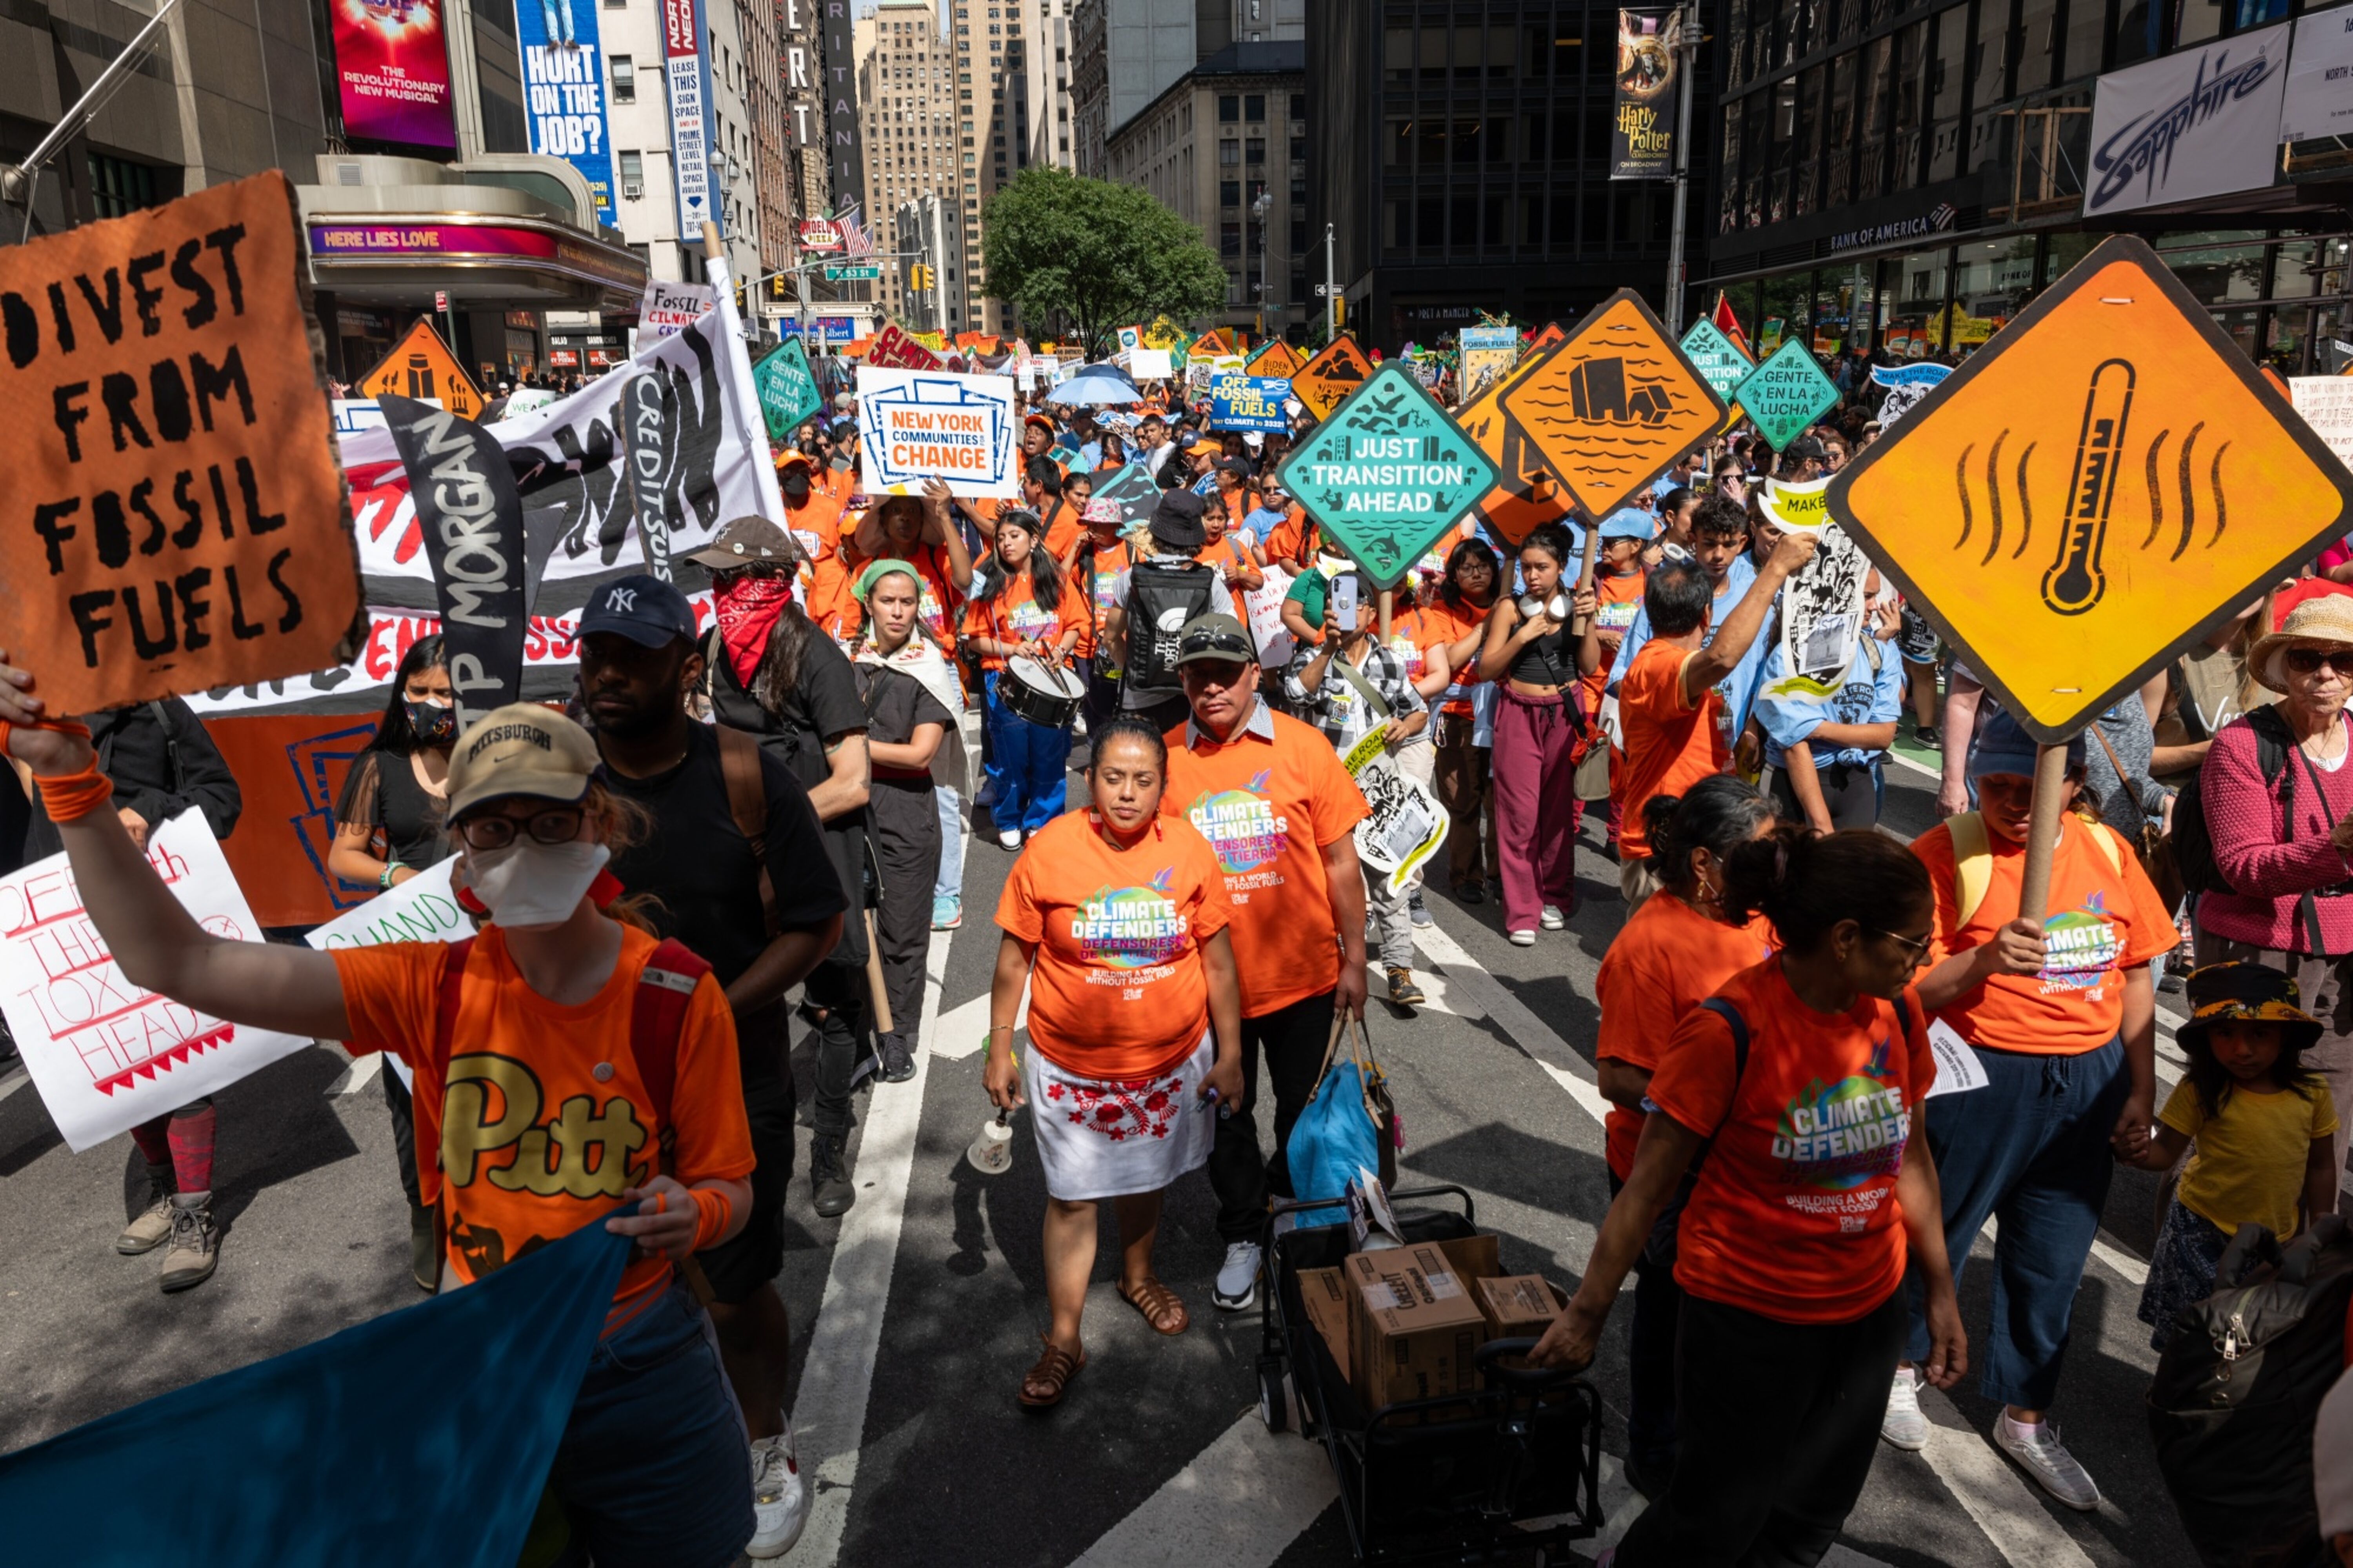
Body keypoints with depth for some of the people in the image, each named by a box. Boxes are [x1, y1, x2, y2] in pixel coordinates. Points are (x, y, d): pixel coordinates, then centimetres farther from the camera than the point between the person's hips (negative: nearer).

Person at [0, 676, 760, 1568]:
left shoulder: (676, 993, -15)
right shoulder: (435, 987, -11)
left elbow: (729, 1189, -6)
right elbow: (174, 963, -16)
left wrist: (695, 1215, -28)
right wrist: (73, 782, -23)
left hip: (644, 1376, -1)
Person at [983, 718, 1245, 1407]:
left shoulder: (1189, 848, -10)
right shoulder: (1050, 851, -15)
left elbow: (1218, 960, -3)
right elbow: (1015, 956, -5)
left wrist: (1229, 1055, 0)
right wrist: (999, 1048, -3)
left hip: (1172, 1060, 2)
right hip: (1071, 1066, -2)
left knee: (1145, 1176, 23)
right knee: (1072, 1197, 8)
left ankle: (1138, 1277, 50)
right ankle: (1064, 1339, 24)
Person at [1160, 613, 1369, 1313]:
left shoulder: (1302, 746, -8)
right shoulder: (1164, 758, -7)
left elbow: (1340, 861, -2)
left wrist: (1354, 958, 0)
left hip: (1304, 974, 0)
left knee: (1306, 1109, 17)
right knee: (1226, 1115, 16)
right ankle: (1242, 1235, 38)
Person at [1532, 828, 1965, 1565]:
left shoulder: (1897, 1009, -5)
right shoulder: (1730, 1029, -23)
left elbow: (1910, 1154, 10)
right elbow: (1647, 1187, -16)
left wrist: (1941, 1290, 12)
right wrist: (1586, 1314, -11)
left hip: (1870, 1312, 6)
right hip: (1749, 1317, -5)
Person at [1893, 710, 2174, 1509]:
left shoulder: (2107, 850, 1)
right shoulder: (1947, 853, -13)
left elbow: (2134, 973, 10)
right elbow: (1906, 990, -15)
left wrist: (2140, 1089, 9)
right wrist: (1983, 959, -33)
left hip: (2088, 1083, 5)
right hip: (1978, 1078, -4)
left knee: (2053, 1260, 16)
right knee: (1937, 1229, 13)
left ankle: (2025, 1416, 36)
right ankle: (1898, 1362, 40)